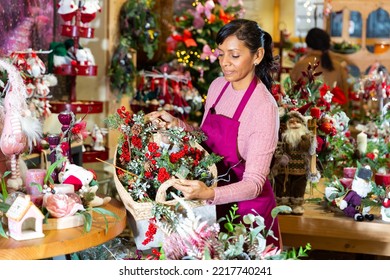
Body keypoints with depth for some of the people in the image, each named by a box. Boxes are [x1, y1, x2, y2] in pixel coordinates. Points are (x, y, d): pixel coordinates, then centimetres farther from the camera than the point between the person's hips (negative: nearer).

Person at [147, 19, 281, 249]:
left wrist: (209, 194, -40)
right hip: (216, 204, 6)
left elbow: (254, 183, -25)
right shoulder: (218, 86, -2)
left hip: (247, 207, -6)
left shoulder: (264, 107, -23)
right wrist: (176, 125, -4)